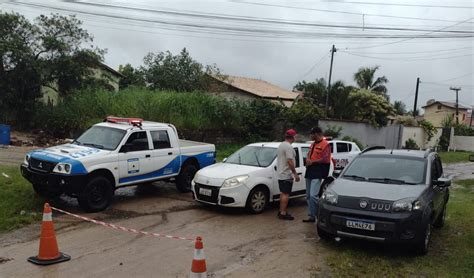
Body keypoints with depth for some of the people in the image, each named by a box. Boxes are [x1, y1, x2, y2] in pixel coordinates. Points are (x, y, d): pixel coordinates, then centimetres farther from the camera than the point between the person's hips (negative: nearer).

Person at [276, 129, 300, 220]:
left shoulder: (281, 145, 14)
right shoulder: (288, 147, -18)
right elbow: (290, 162, -24)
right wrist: (295, 174, -19)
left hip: (281, 174, 10)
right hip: (287, 175, -10)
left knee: (282, 193, 16)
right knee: (286, 194, -6)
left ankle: (281, 211, 22)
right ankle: (283, 213, -4)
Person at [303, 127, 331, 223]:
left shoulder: (325, 144, -9)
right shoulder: (313, 144, 19)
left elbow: (325, 159, -15)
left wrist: (312, 162, -10)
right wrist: (307, 159, 2)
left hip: (317, 173, -9)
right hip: (309, 171, 9)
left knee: (313, 195, -19)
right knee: (308, 196, 11)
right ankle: (311, 216, 18)